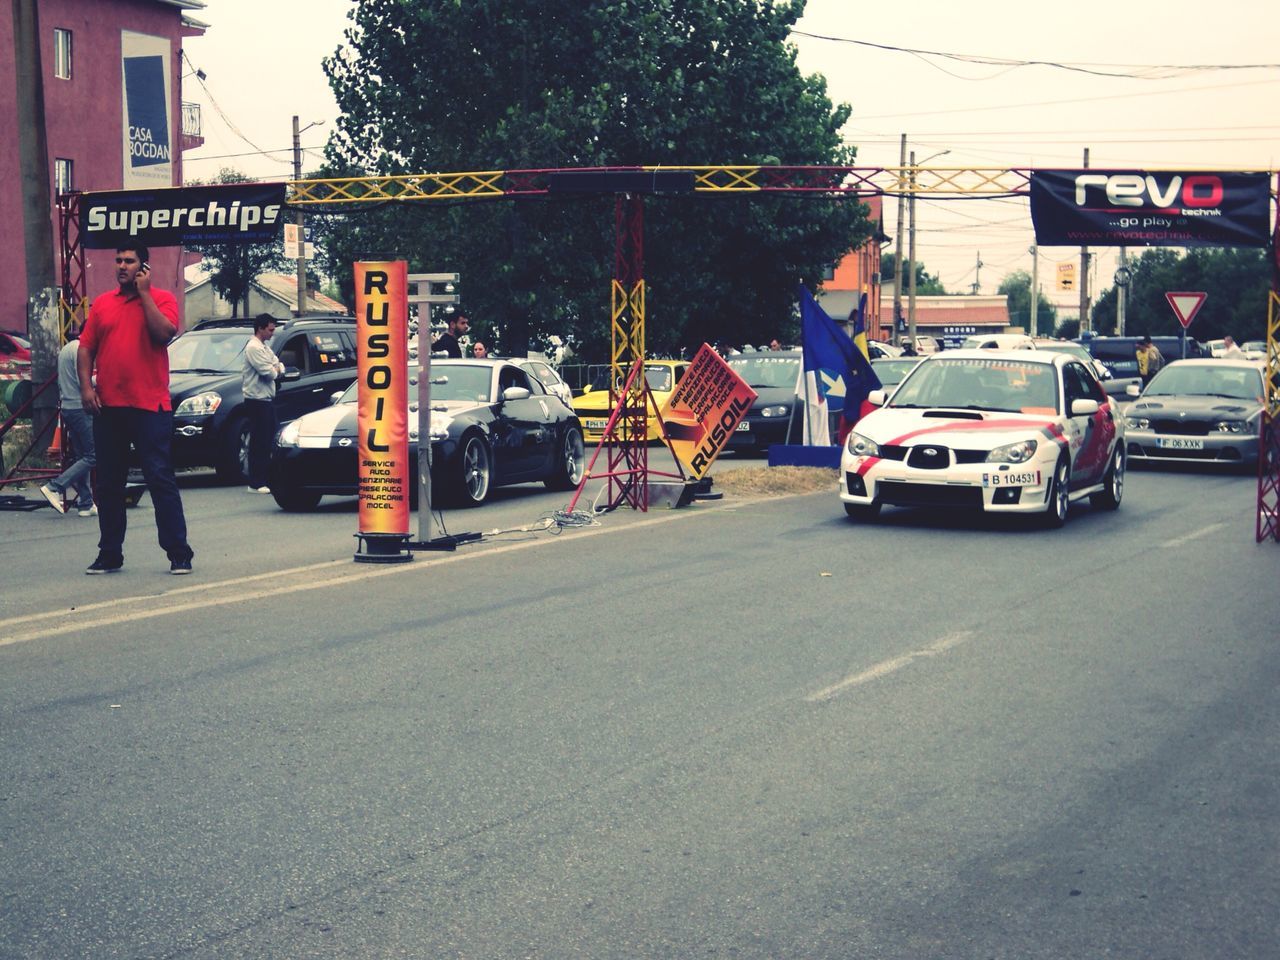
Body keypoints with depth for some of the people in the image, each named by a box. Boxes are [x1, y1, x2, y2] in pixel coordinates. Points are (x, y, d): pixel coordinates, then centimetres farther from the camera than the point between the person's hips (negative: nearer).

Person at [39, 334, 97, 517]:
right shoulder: (80, 349, -12)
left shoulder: (65, 350, 18)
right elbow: (83, 381, -19)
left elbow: (61, 383, 21)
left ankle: (86, 504, 8)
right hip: (81, 408, -10)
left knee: (82, 457, 10)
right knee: (92, 457, -8)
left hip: (67, 407, 10)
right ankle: (54, 488, -14)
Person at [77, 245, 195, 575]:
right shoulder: (102, 303, 13)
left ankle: (179, 554, 0)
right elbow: (85, 348, 12)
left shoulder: (161, 299, 1)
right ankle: (109, 554, 18)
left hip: (149, 406, -5)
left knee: (161, 479, -5)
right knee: (109, 484, 10)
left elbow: (164, 333, -17)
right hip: (107, 407, 5)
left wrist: (144, 292, -10)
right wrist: (86, 387, -1)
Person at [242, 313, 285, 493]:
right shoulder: (253, 347, -12)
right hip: (257, 400, -10)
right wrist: (275, 370, 1)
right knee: (259, 443, -8)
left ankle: (269, 479, 18)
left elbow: (280, 368, 16)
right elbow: (268, 373, -20)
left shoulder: (265, 348, 19)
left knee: (270, 440, 12)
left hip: (267, 400, 10)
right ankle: (256, 484, -6)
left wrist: (276, 369, -5)